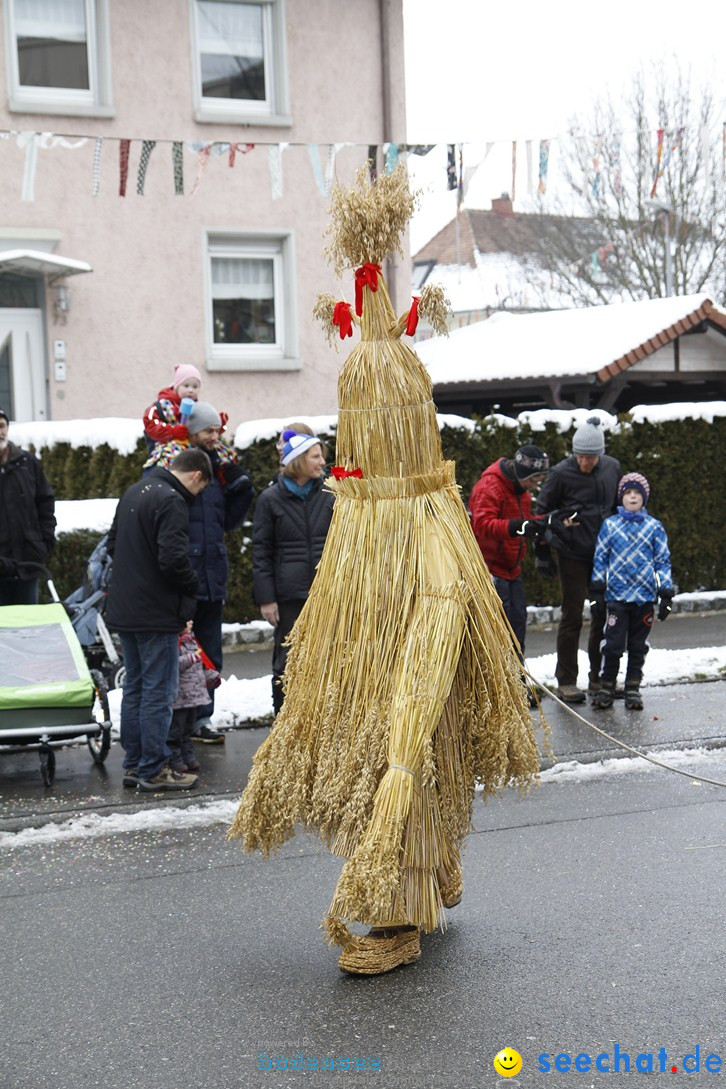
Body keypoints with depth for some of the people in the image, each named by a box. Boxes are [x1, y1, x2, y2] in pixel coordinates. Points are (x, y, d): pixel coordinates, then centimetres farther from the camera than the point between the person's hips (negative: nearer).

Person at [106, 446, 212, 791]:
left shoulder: (134, 492, 13)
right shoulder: (172, 501, -17)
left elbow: (113, 544, 20)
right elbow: (173, 558, -24)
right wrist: (193, 585, -7)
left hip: (124, 608, 9)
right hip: (156, 613, -9)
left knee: (134, 688, 15)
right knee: (158, 692, -2)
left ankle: (133, 764, 20)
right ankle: (153, 770, 1)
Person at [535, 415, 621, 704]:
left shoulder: (612, 468, 2)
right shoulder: (561, 473, -12)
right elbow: (542, 512, -4)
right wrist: (541, 554, -3)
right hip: (572, 554, -5)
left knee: (604, 615, 9)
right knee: (572, 616, -2)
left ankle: (599, 678, 20)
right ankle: (566, 682, 7)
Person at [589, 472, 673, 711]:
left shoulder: (654, 527, 5)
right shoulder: (609, 525, 4)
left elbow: (663, 561, 7)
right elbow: (600, 558, 8)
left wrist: (666, 595, 2)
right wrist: (597, 590, 4)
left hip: (645, 596, 1)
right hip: (617, 595, -1)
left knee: (638, 646, 9)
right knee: (613, 645, -4)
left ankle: (633, 689, 19)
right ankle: (607, 687, 9)